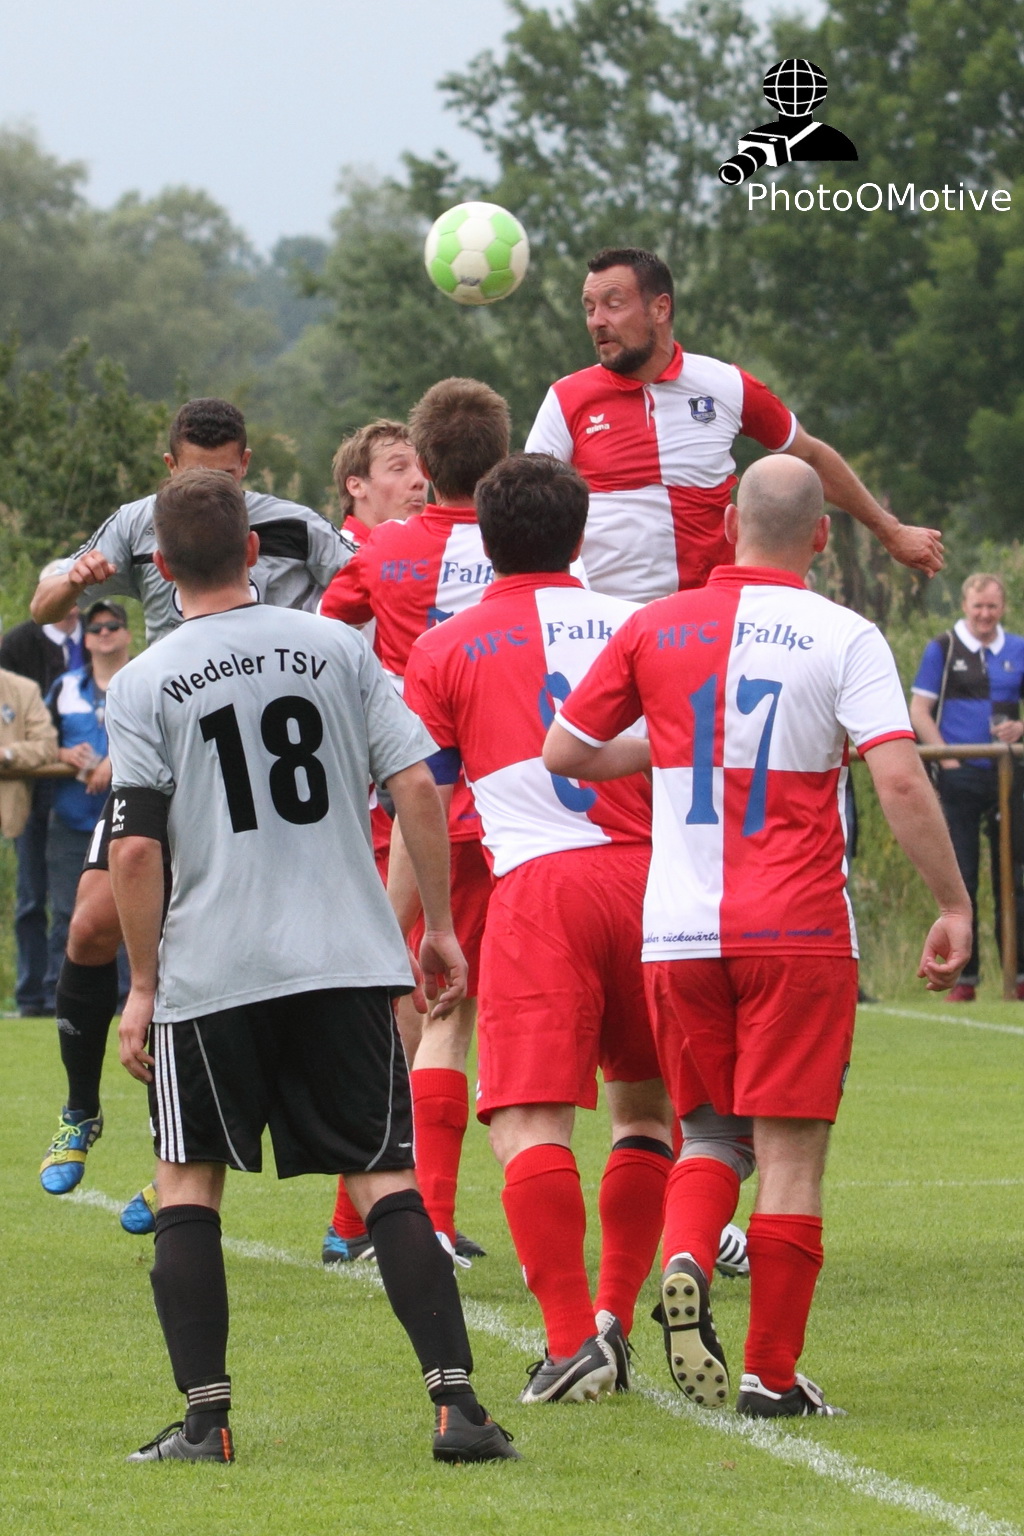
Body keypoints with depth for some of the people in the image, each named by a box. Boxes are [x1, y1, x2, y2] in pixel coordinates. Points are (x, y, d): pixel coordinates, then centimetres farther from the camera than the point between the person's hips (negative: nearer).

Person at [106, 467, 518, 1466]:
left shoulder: (142, 685, -1)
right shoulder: (336, 648, 5)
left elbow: (137, 848, -7)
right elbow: (417, 787, 0)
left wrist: (141, 987, 2)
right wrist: (439, 925, 9)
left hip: (210, 971, -2)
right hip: (346, 960, 2)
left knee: (188, 1184, 12)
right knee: (385, 1182, 4)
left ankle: (204, 1416, 3)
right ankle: (456, 1401, -8)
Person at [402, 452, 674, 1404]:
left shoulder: (445, 650, 8)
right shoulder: (636, 628, 15)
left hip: (539, 887, -3)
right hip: (647, 878, 3)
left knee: (528, 1121, -9)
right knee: (646, 1103, 21)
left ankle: (572, 1339, -22)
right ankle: (615, 1314, 15)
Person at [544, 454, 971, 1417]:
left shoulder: (655, 629, 5)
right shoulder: (843, 639, -4)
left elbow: (564, 750, 11)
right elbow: (900, 781, -12)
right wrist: (953, 906, -5)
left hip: (680, 934, 3)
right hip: (800, 931, -3)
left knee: (711, 1131, 16)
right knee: (790, 1153, 2)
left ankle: (685, 1260, -13)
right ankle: (771, 1376, 0)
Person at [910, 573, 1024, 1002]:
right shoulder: (942, 650, 3)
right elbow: (919, 712, 1)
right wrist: (947, 758, -10)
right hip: (960, 775, -2)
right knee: (960, 880, 0)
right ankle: (964, 977, 4)